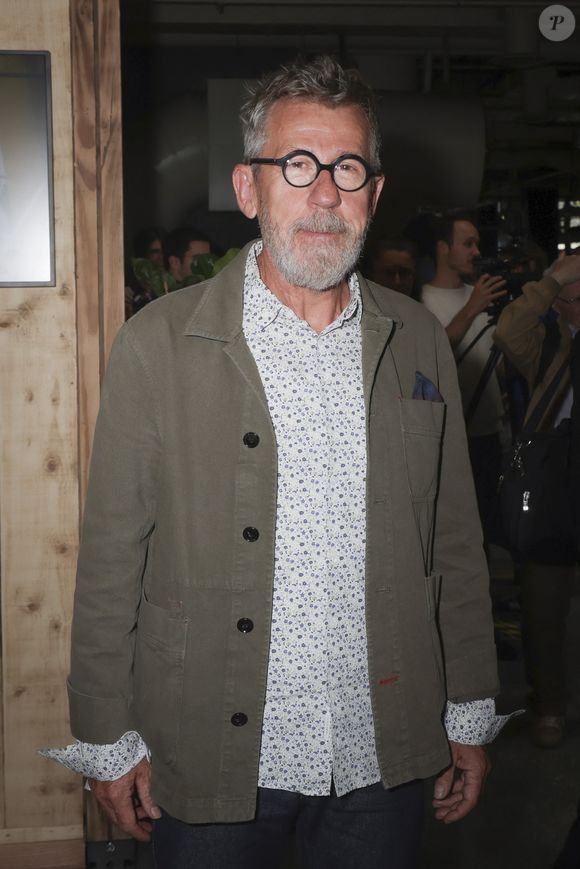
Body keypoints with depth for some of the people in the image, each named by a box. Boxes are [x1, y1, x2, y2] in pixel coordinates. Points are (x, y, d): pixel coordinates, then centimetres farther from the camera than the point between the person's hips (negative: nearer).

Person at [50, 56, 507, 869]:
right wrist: (109, 740, -4)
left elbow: (455, 546, 8)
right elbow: (110, 561, -5)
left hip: (380, 759, 3)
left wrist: (469, 716, 9)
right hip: (209, 763, -2)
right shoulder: (159, 343, -8)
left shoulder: (419, 340, 3)